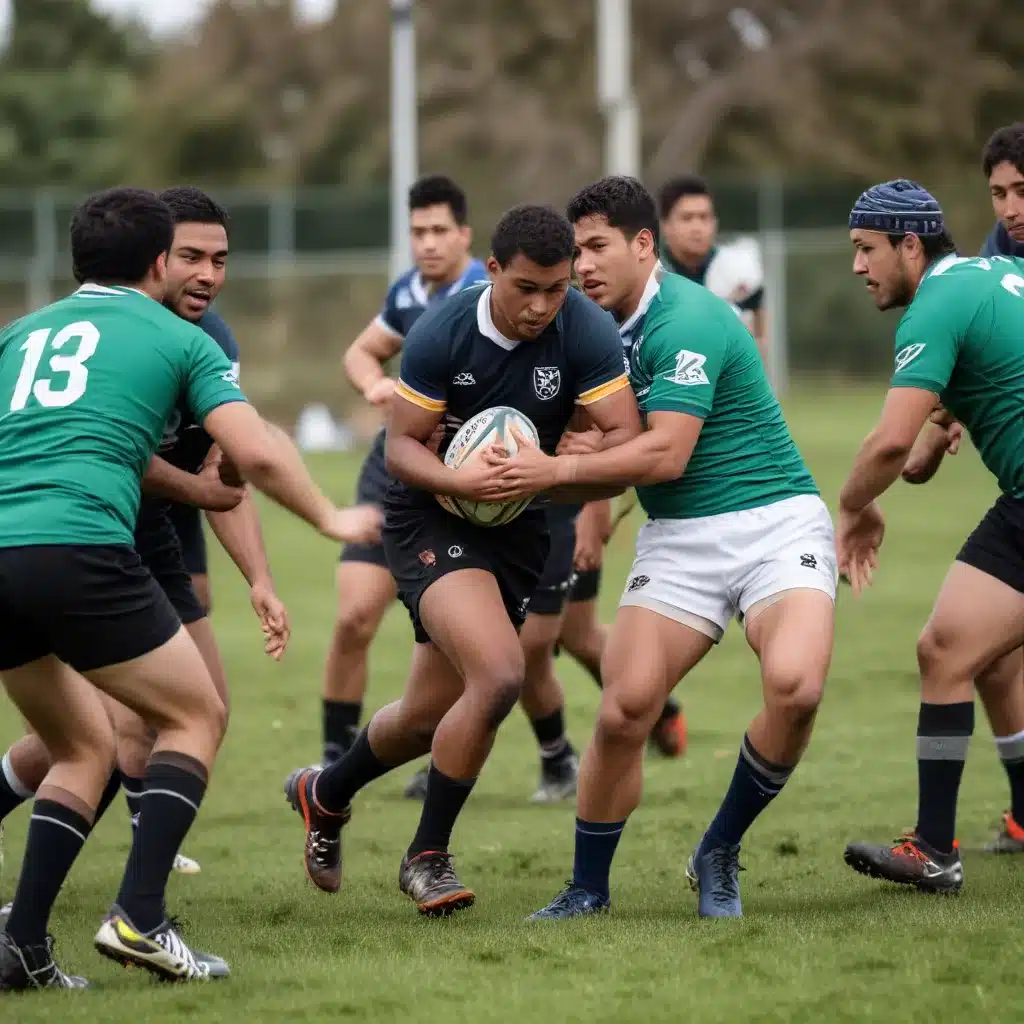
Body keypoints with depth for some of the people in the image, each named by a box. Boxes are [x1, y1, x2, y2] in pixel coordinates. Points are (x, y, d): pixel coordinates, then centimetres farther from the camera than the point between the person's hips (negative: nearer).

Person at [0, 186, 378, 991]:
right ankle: (139, 918, -3)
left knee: (85, 748, 22)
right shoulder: (179, 340, 11)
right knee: (197, 715, 13)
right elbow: (255, 454, 3)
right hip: (78, 550, -5)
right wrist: (331, 518, 21)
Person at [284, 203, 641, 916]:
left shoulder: (586, 333, -15)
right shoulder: (440, 335, -18)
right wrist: (459, 479, -30)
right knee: (499, 675, -25)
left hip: (517, 531, 4)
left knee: (432, 713, 11)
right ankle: (427, 856, -7)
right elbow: (400, 446, -11)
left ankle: (325, 794, 41)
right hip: (431, 518, -4)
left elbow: (627, 439, -16)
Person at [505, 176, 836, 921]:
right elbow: (614, 447, 21)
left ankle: (720, 855, -8)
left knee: (794, 685, -30)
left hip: (774, 523, -6)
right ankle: (589, 889, 7)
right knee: (623, 712, -11)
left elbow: (665, 455, -21)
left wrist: (557, 470, -14)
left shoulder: (687, 320, -16)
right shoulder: (611, 328, 12)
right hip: (679, 540, 7)